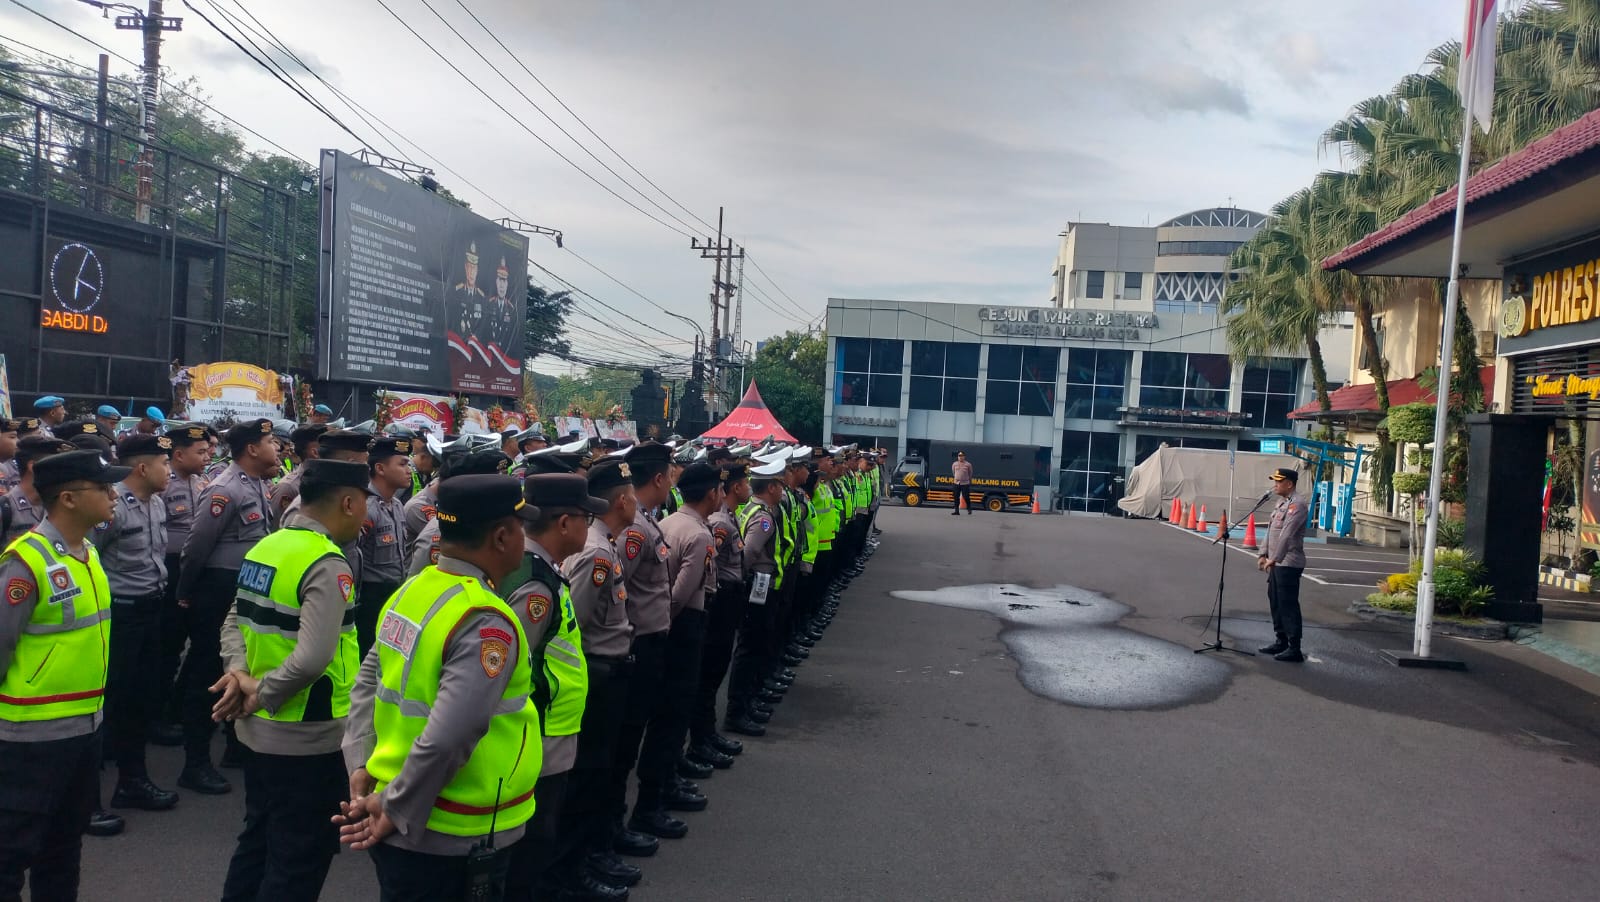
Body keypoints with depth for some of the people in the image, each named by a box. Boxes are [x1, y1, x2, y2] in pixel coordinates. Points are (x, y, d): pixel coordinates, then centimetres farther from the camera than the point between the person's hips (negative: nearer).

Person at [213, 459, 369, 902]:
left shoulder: (265, 548, 5)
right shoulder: (326, 565, -23)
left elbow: (235, 623, 11)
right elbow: (312, 659, -32)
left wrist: (239, 673, -4)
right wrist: (262, 694, -16)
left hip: (258, 731, 9)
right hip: (308, 739, -9)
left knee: (257, 843, 24)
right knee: (299, 862, 7)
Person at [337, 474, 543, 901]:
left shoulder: (413, 590, 1)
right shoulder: (486, 623, -25)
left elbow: (367, 682, 7)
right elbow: (446, 738, -31)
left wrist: (362, 768, 4)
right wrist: (395, 812, -17)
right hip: (451, 840, -7)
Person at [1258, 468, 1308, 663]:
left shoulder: (1296, 505, -15)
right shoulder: (1281, 503, 16)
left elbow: (1286, 535, -22)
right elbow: (1271, 531, 19)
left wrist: (1274, 559, -25)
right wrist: (1264, 554, 14)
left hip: (1289, 564, -10)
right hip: (1277, 563, 10)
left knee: (1288, 605, -7)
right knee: (1275, 603, 15)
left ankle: (1294, 649, -2)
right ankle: (1281, 642, 26)